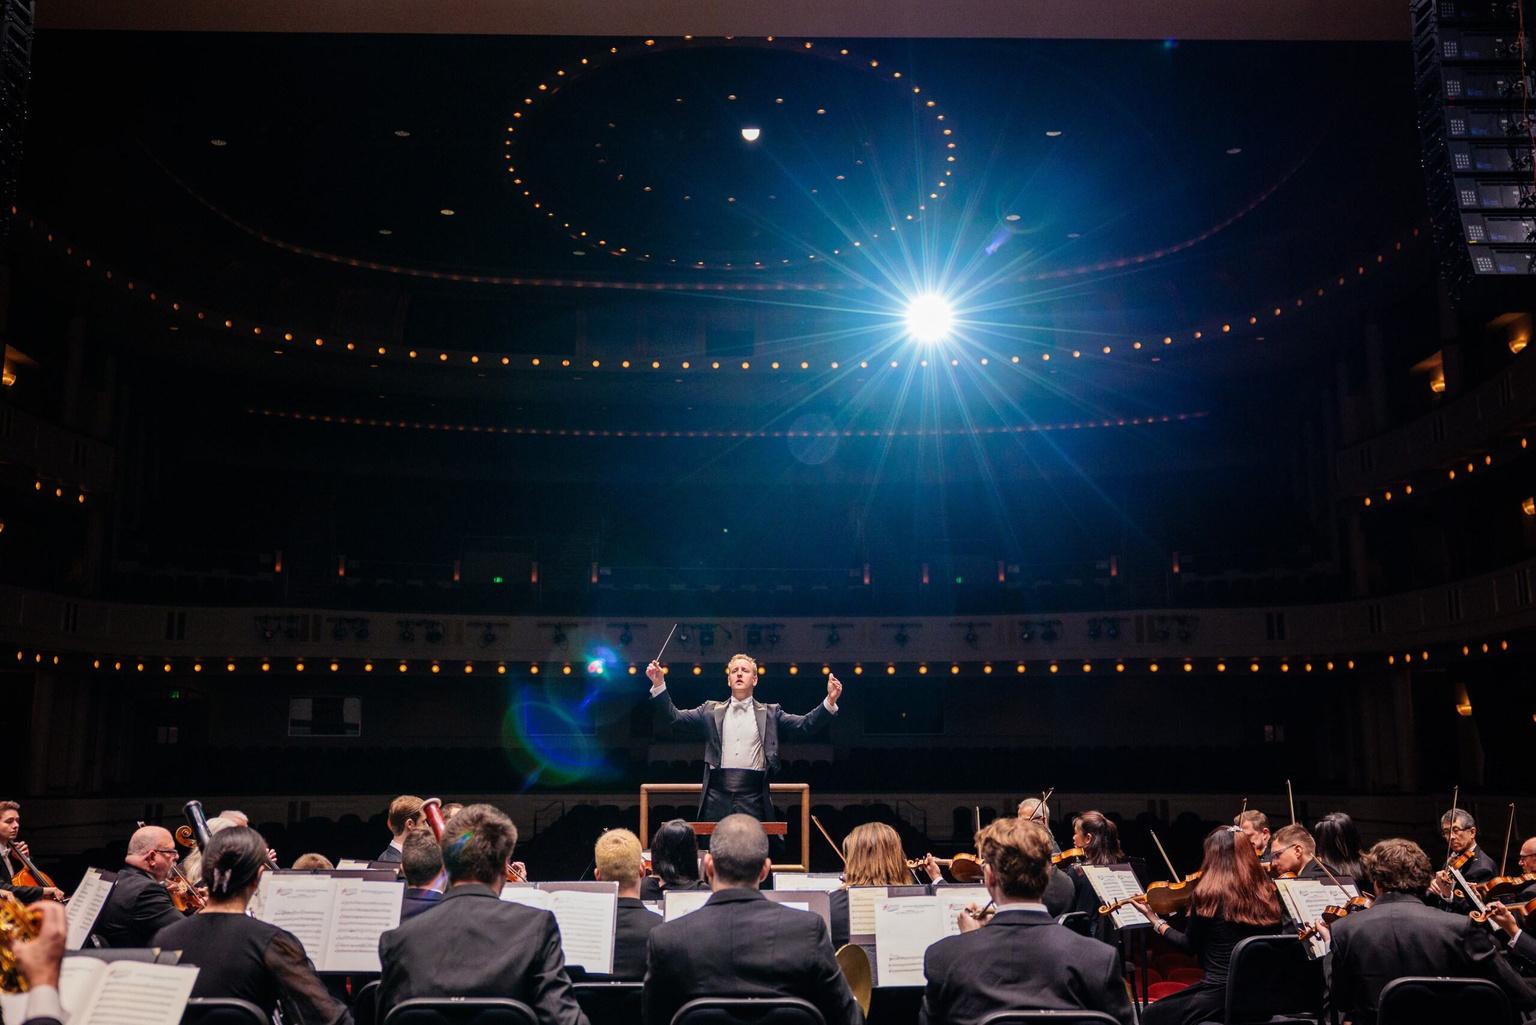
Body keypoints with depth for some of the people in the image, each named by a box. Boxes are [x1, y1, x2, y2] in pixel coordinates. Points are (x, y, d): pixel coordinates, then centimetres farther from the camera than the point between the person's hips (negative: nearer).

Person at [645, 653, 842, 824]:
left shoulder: (769, 713, 12)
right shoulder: (712, 710, 14)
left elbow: (805, 724, 3)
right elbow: (673, 717, 8)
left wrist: (829, 702, -12)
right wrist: (659, 684, -5)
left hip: (753, 798, -1)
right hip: (717, 796, 1)